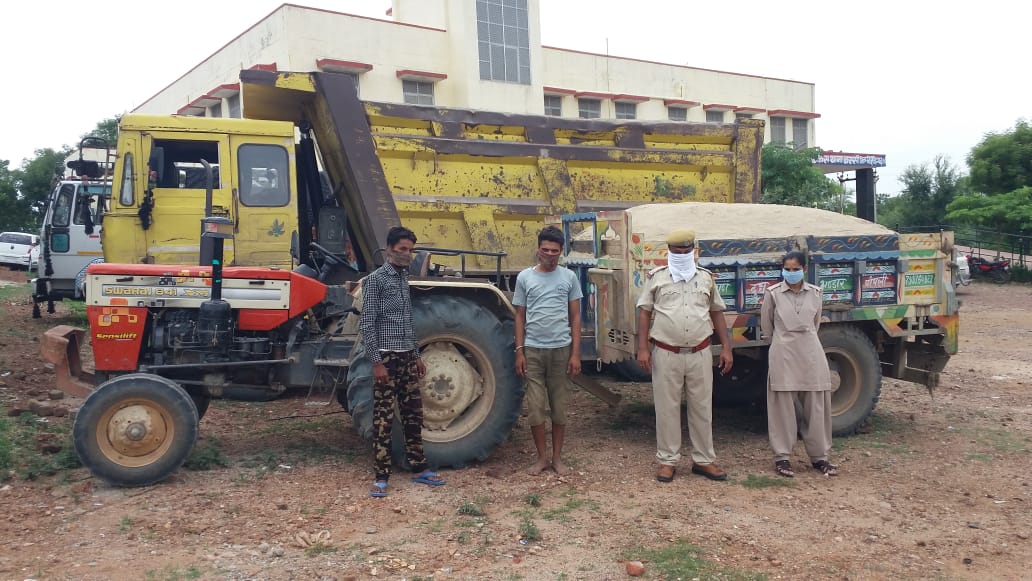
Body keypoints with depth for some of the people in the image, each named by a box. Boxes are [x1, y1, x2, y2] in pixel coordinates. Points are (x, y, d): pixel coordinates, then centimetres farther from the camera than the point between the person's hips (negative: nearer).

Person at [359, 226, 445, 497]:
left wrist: (416, 356, 18)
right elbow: (367, 324, -13)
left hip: (407, 357, 7)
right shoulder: (376, 279, -9)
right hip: (387, 357, -7)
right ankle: (382, 477, 4)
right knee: (383, 418, -2)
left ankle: (419, 469, 20)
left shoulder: (404, 279, 14)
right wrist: (376, 361, -17)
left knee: (413, 414, 11)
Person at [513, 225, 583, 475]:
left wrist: (576, 353, -1)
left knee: (559, 407, 7)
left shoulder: (569, 277, 4)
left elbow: (575, 317, 5)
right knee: (535, 407, 1)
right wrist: (519, 351, -1)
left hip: (561, 349, 0)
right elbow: (520, 317, 6)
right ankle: (542, 457, 16)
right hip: (533, 350, 0)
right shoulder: (524, 277, 3)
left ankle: (557, 457, 20)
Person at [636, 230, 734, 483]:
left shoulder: (706, 277, 10)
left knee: (702, 407, 8)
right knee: (667, 408, 4)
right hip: (666, 355, -2)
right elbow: (644, 312, 1)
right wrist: (642, 348, -6)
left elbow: (717, 312, 13)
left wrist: (726, 347, 7)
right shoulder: (656, 277, 3)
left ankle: (703, 460, 19)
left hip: (700, 354, 2)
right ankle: (667, 461, 14)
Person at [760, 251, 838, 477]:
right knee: (783, 406, 2)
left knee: (816, 406, 7)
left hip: (811, 352, 3)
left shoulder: (815, 293, 5)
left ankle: (819, 456, 18)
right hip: (783, 354, -2)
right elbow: (766, 325, 10)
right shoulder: (773, 293, -2)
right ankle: (782, 457, 10)